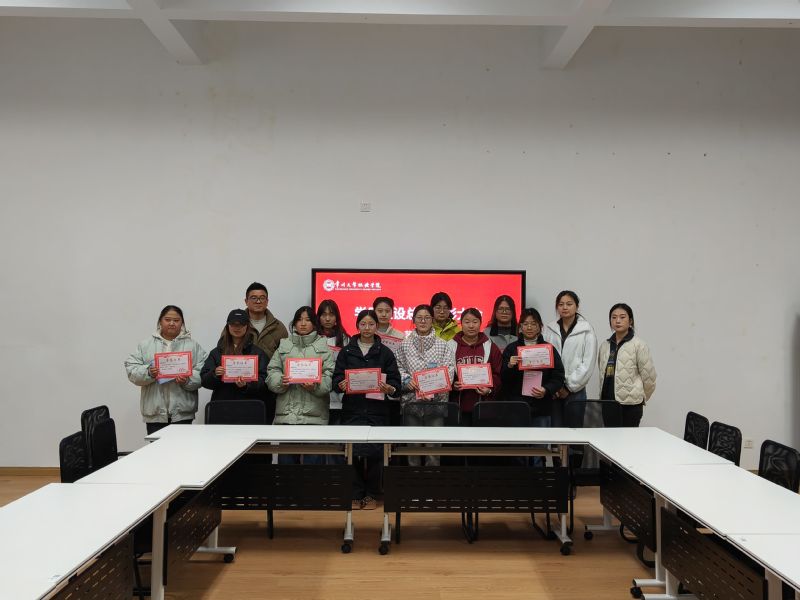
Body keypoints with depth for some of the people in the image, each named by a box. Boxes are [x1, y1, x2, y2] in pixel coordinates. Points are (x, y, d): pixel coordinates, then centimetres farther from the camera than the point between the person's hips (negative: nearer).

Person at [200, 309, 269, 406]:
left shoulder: (258, 352, 5)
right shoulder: (216, 352, 14)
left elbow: (263, 380, -5)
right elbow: (204, 379, 7)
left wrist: (246, 385, -22)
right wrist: (214, 374, -14)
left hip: (250, 405, -2)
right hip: (221, 403, 2)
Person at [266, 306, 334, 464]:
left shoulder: (323, 346, 8)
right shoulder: (283, 345, 16)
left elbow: (330, 375, -1)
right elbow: (272, 371, 9)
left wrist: (316, 385, -19)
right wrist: (281, 381, -11)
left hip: (314, 415, -2)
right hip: (286, 413, 2)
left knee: (314, 458, -1)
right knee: (286, 456, 7)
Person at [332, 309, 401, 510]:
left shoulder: (385, 353, 7)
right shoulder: (346, 351, 9)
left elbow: (396, 382, 4)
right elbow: (336, 379, 6)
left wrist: (389, 388, -17)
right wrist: (341, 385, -15)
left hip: (377, 410, 0)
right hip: (352, 410, 0)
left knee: (375, 453, -1)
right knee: (353, 453, -3)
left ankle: (371, 495, 15)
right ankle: (356, 495, 12)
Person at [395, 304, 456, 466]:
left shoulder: (443, 346, 5)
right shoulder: (405, 345, 8)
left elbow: (449, 371, -3)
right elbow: (398, 369, 6)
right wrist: (407, 380, -13)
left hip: (435, 402, -1)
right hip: (411, 400, 1)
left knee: (434, 445, -1)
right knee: (413, 445, 7)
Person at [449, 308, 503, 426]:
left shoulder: (491, 347, 9)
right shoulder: (451, 346, 6)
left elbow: (498, 374, 7)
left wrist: (490, 389, -10)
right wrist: (451, 385, -11)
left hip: (483, 406, 1)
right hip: (458, 405, 0)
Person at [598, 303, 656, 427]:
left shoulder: (638, 344, -6)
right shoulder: (605, 345, 11)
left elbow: (649, 376, -2)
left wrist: (641, 398, 8)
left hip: (630, 406, -5)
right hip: (607, 402, 5)